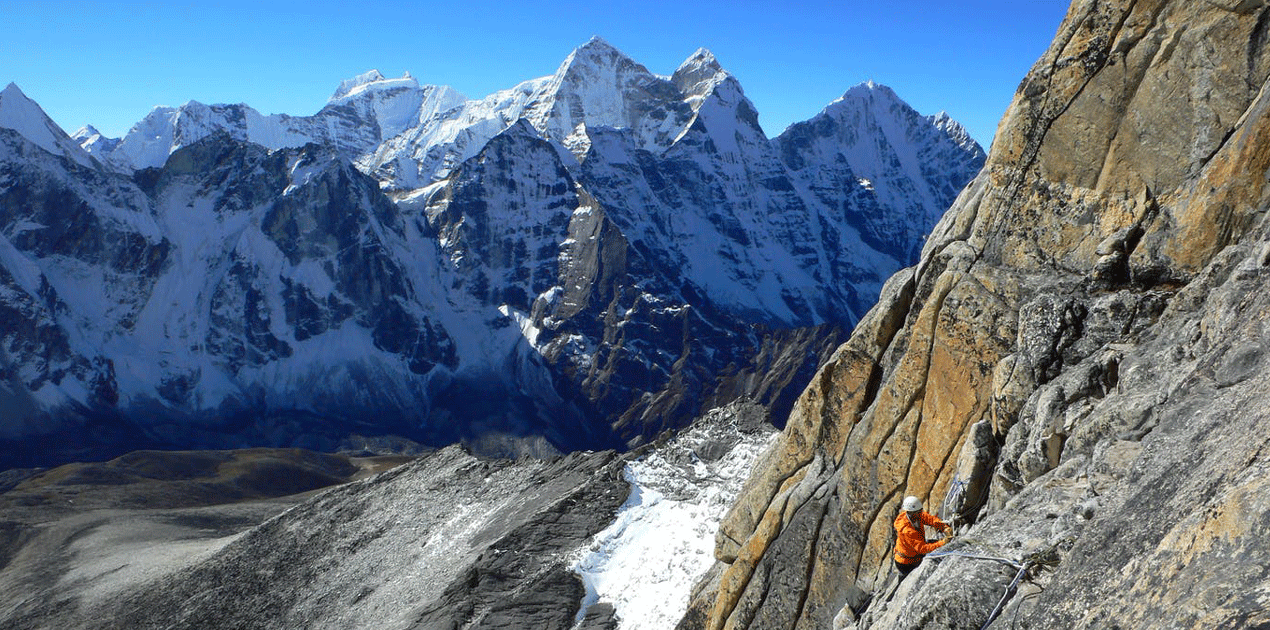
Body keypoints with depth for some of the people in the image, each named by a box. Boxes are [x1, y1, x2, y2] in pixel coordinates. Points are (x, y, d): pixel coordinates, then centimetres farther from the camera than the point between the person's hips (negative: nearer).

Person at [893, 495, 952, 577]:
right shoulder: (907, 531, -40)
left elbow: (930, 518, -11)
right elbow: (922, 548, -40)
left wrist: (944, 527, -29)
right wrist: (941, 543, -43)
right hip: (906, 564, -7)